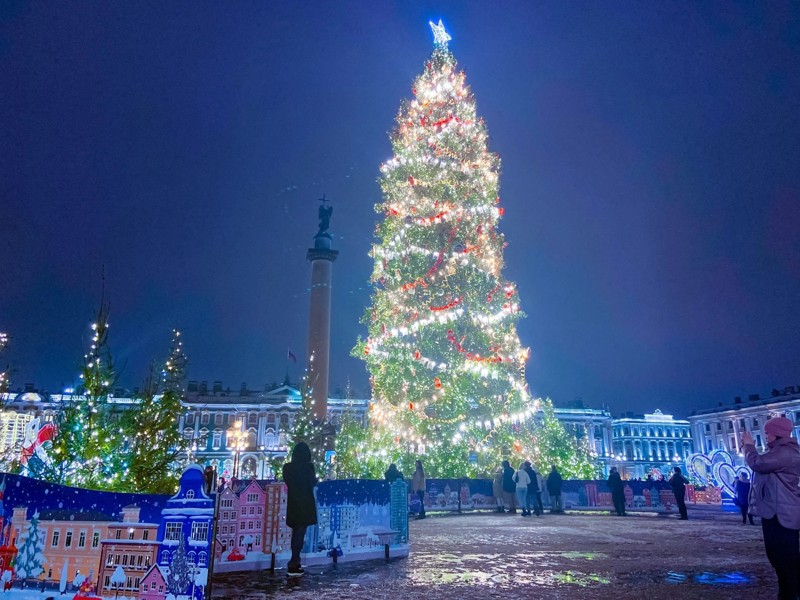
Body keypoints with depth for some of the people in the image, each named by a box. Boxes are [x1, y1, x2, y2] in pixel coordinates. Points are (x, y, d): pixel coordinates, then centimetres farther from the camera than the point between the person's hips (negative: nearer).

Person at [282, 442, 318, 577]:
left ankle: (295, 562, 22)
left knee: (296, 533, 17)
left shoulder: (287, 467, 0)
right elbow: (312, 484, -8)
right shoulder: (308, 467, -13)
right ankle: (293, 565, -3)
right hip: (305, 503, -5)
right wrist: (315, 478, 11)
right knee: (300, 533, 0)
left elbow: (287, 482, 9)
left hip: (293, 503, 5)